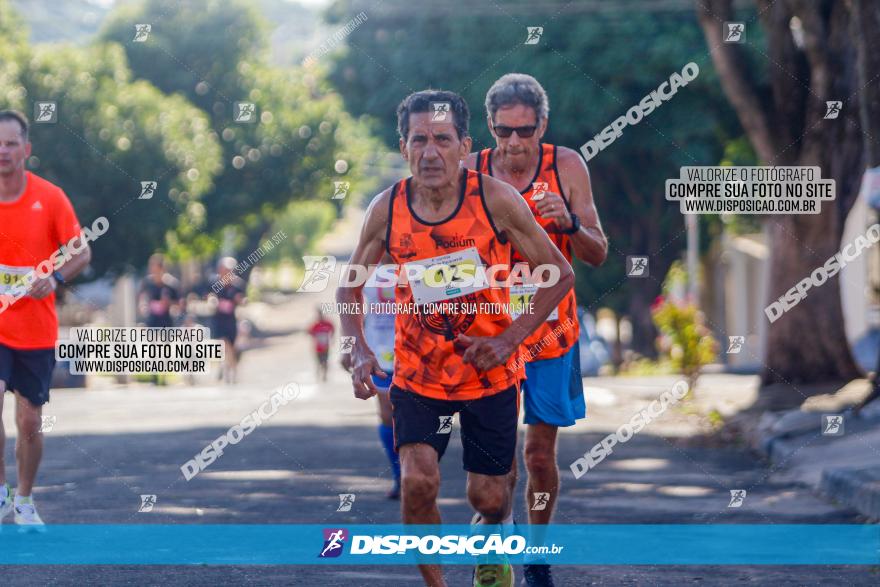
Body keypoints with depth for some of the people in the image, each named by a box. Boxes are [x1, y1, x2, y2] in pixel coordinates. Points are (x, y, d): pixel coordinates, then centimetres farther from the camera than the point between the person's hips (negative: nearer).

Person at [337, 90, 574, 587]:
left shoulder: (496, 200, -16)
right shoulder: (386, 211, -11)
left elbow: (560, 275, -8)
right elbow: (350, 286, 5)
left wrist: (509, 339, -18)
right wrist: (360, 350, -12)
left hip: (491, 373, -1)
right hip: (418, 374, 1)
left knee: (487, 497, 7)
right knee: (418, 482, -18)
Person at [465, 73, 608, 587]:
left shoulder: (567, 167, -4)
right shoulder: (471, 172, -4)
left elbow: (598, 255, -2)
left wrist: (569, 223, -21)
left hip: (551, 332, 0)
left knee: (541, 453, 6)